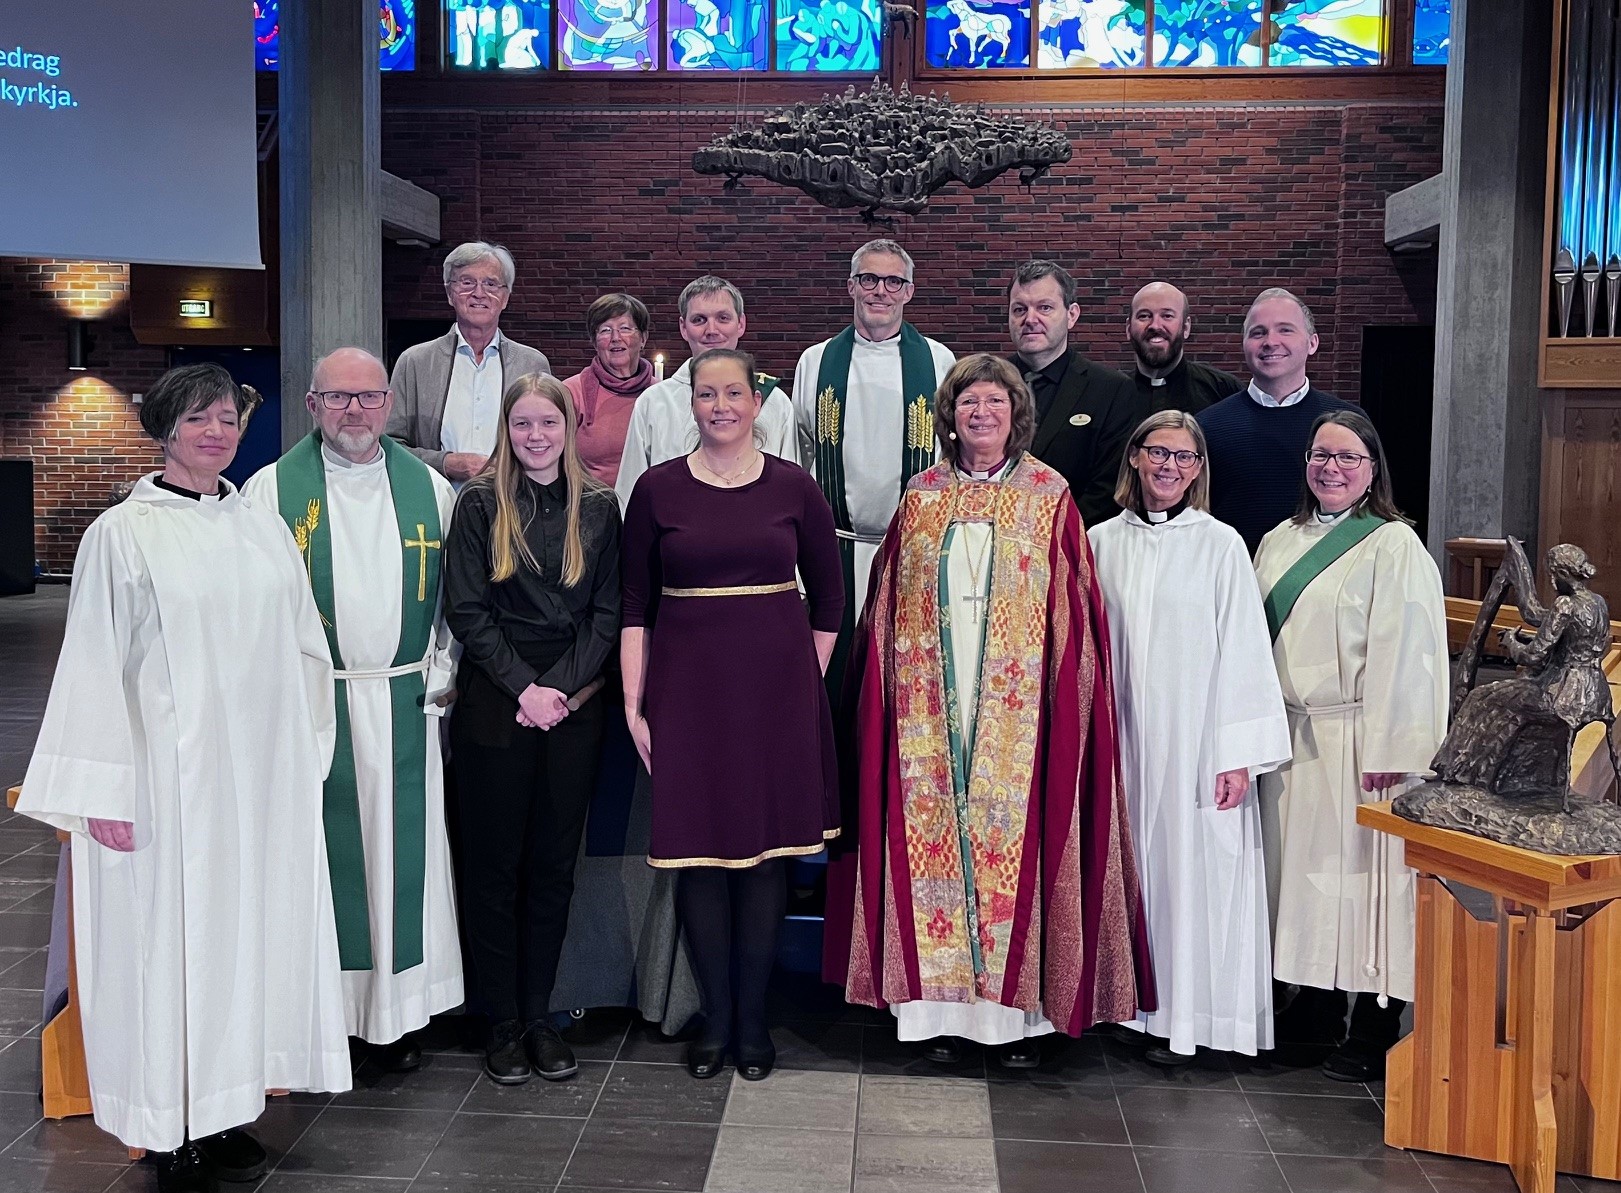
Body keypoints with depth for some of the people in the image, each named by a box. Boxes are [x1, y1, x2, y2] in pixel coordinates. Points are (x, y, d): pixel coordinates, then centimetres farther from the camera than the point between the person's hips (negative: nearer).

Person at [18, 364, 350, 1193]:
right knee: (171, 932, 1)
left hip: (262, 775, 5)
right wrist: (104, 790, -10)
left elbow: (303, 649, 14)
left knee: (248, 924, 9)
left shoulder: (264, 527, 10)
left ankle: (223, 1116, 22)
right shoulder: (122, 534, -4)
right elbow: (96, 665, -6)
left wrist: (306, 753, 12)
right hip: (169, 775, -5)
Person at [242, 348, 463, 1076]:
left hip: (404, 704, 2)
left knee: (402, 850, 5)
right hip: (309, 703, -2)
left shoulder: (429, 488, 8)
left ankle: (398, 1014, 18)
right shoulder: (273, 489, 0)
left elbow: (454, 595, 11)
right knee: (320, 851, 2)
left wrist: (443, 674, 3)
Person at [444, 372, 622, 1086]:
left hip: (573, 704, 2)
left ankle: (539, 1015, 18)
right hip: (494, 705, -2)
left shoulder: (598, 508, 7)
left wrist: (562, 686, -9)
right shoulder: (481, 505, 1)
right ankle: (502, 1022, 13)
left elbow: (607, 612, 3)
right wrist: (526, 687, -12)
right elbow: (467, 612, -4)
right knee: (494, 864, 3)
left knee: (554, 864, 7)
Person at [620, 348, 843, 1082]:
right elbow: (635, 605, 2)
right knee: (698, 846, 2)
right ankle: (715, 1015, 17)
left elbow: (828, 597, 9)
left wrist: (807, 682, 4)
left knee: (768, 843, 5)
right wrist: (633, 704, -2)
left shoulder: (793, 487, 3)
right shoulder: (657, 489, 2)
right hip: (687, 687, 0)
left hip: (776, 684, 0)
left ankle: (753, 1015, 18)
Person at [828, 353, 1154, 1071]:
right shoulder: (922, 499, 10)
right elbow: (888, 613, 11)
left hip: (1016, 710, -2)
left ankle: (1019, 1012, 8)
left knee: (1015, 840, -2)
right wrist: (890, 695, 3)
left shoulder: (1049, 499, 4)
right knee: (932, 840, 2)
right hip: (931, 711, 2)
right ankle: (939, 1010, 11)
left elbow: (1073, 612, 1)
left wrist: (1066, 697, -8)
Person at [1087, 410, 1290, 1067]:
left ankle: (1182, 1013, 12)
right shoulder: (1101, 543, 6)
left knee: (1191, 863, 1)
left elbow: (1243, 650, -5)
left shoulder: (1221, 545, -2)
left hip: (1195, 735, -3)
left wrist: (1238, 754, -10)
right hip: (1123, 737, 3)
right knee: (1131, 859, 7)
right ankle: (1136, 1003, 19)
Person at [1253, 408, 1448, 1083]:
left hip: (1356, 741, -6)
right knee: (1300, 866, 12)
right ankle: (1316, 1000, 27)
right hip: (1290, 737, 6)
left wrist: (1386, 751, -18)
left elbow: (1402, 655, -13)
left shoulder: (1395, 548, -8)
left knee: (1363, 872, -2)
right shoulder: (1279, 543, 12)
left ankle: (1375, 1031, 7)